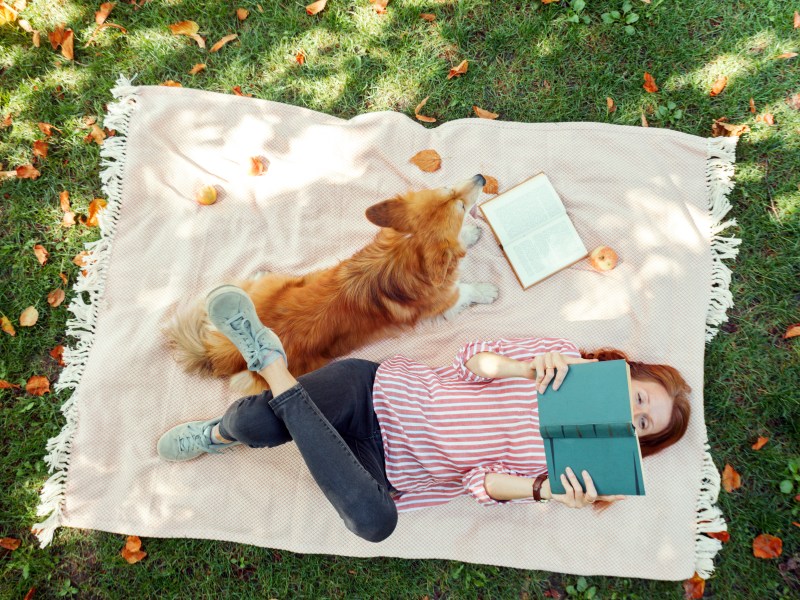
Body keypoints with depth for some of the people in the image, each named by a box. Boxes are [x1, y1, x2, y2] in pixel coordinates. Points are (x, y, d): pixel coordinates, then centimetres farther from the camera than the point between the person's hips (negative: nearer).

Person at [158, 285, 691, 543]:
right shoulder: (565, 358, 4)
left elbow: (486, 479, -4)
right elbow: (473, 360, -2)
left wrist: (547, 491, -24)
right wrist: (528, 366, -22)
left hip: (391, 470, 0)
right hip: (381, 390, 0)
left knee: (377, 521, -35)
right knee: (262, 422, -26)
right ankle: (219, 433, 10)